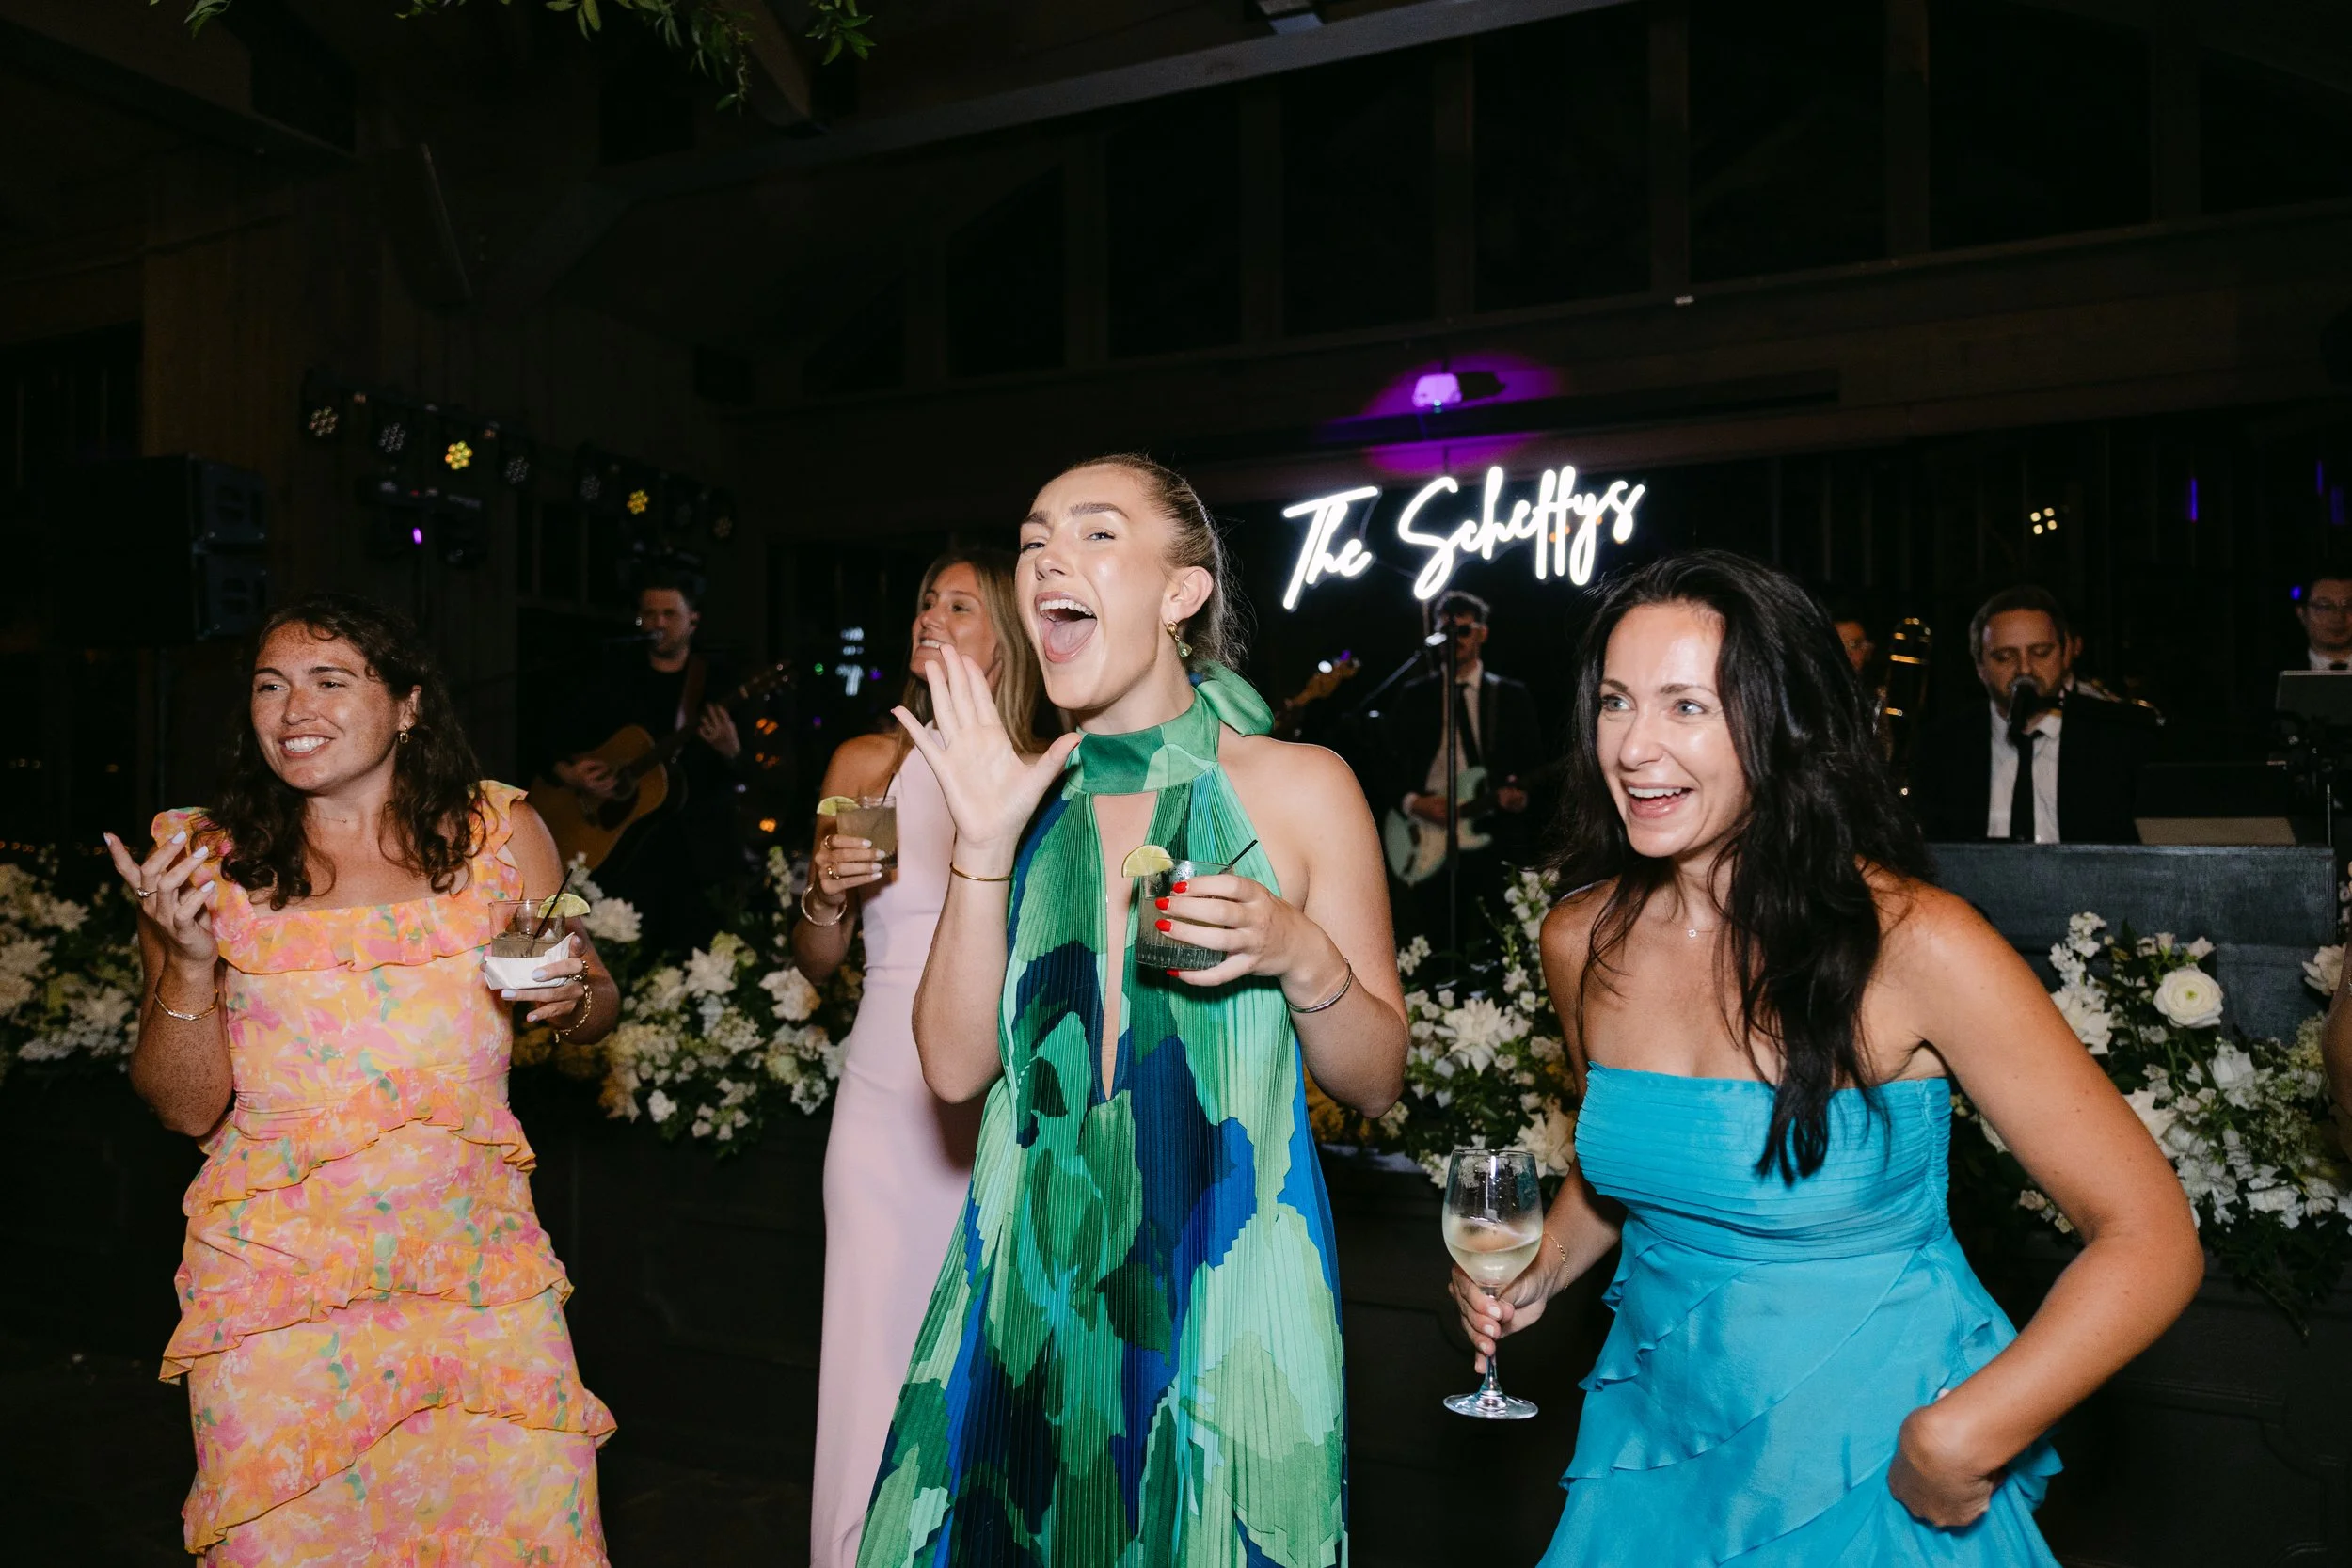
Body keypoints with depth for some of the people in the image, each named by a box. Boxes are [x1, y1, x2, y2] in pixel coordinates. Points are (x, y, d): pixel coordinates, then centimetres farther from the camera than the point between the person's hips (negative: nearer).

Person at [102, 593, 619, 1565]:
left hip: (480, 1266, 1)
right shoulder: (211, 861, -1)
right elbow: (186, 1110, 2)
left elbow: (597, 1004, 12)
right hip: (277, 1280, 0)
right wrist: (190, 960, -14)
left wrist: (572, 994, -11)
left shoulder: (499, 829, 0)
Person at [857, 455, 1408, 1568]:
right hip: (1031, 1282, 3)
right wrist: (984, 845, -11)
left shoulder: (1300, 786, -5)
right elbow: (955, 1065, -2)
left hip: (1221, 1286, -2)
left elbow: (1375, 1081, 0)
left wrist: (1300, 955, -19)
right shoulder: (1026, 793, 4)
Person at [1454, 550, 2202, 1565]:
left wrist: (1960, 1442, -24)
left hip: (1879, 1478, -4)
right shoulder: (1583, 941, -7)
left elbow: (2149, 1236, -17)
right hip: (1660, 1447, 5)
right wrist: (1543, 1266, -6)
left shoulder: (1910, 943, -21)